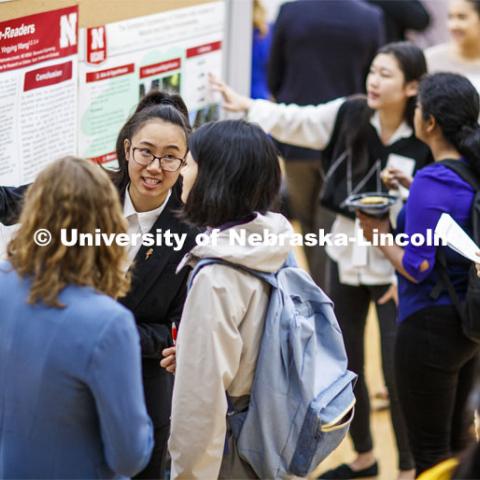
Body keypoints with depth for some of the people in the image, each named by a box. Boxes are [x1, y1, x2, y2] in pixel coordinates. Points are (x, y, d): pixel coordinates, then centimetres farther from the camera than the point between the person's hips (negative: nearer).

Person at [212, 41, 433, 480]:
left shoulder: (424, 141, -19)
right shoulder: (350, 114, -6)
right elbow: (298, 122, -7)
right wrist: (246, 106, -22)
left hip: (396, 264, -5)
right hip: (348, 254, 5)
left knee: (398, 374, -1)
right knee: (344, 364, 16)